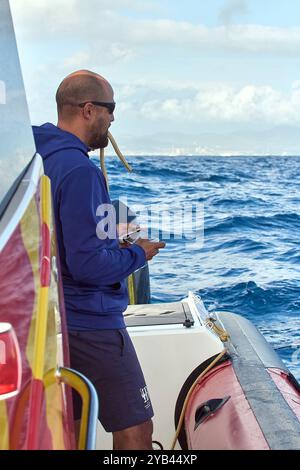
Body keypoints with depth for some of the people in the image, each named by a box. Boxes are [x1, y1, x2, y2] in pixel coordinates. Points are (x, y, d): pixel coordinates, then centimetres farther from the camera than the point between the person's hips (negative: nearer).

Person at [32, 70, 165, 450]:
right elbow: (88, 265, -26)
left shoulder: (39, 159, 6)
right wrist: (138, 254, -9)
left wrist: (111, 236, 11)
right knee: (136, 432, 4)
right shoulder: (79, 170, -22)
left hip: (54, 319, 9)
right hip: (89, 324, -9)